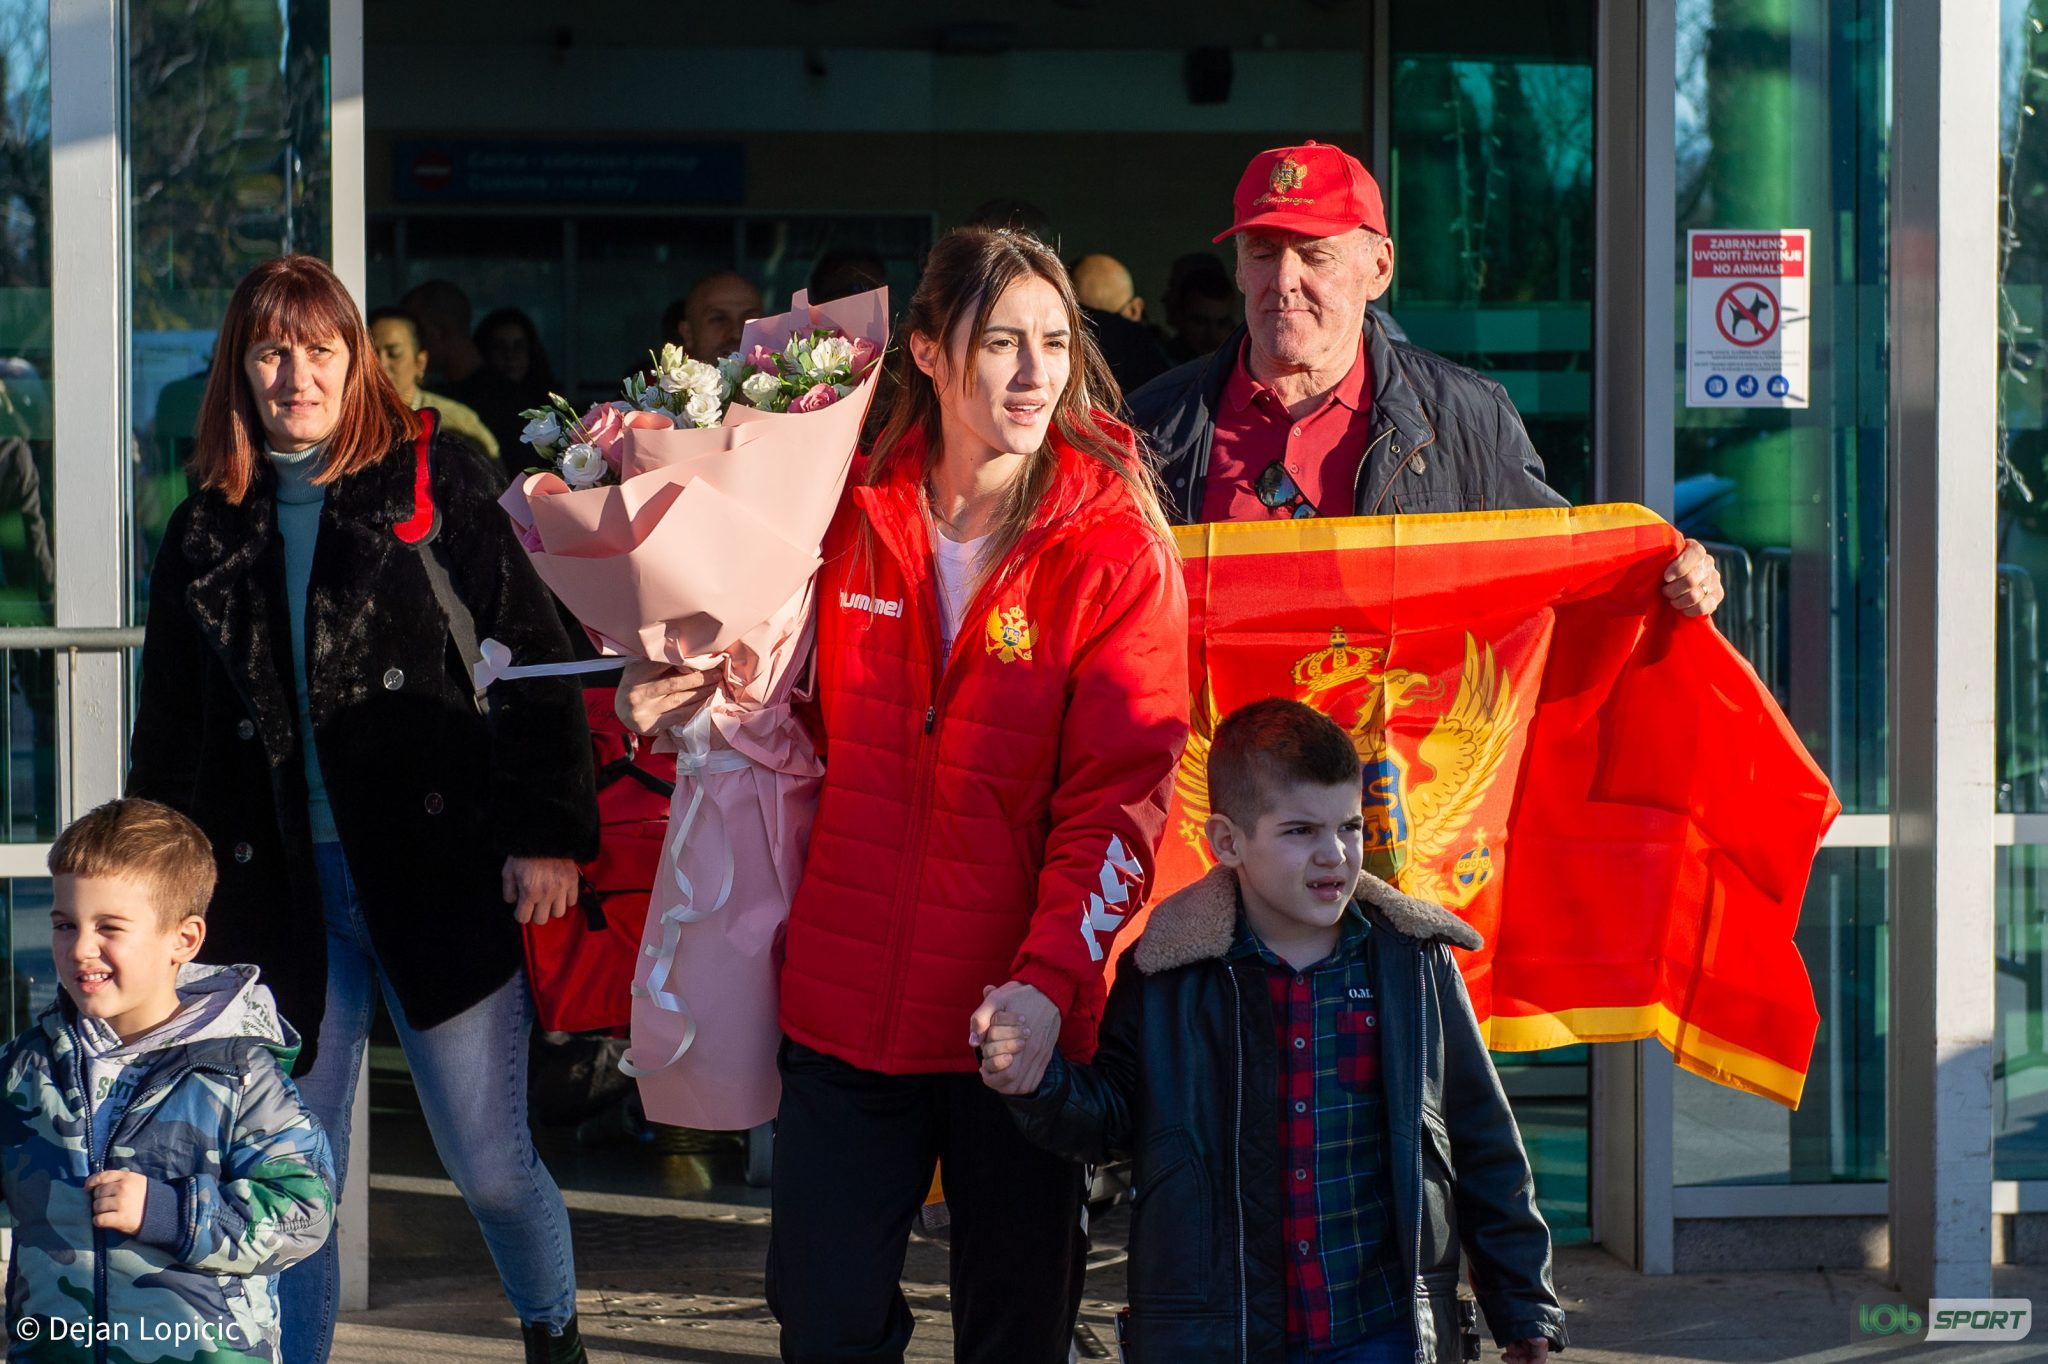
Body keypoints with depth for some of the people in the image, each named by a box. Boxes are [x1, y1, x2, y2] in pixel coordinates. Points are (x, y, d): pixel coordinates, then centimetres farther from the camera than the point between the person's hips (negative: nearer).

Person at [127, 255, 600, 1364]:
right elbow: (167, 742, 18)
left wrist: (545, 833, -9)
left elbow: (532, 660, -1)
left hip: (439, 878, -3)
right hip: (277, 896, 3)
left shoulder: (437, 484, 3)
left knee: (489, 1165, 1)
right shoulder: (206, 533, 13)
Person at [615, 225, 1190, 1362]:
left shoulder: (1117, 549, -7)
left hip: (1018, 1015, -2)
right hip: (845, 999, 3)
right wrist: (677, 708, -1)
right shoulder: (851, 519, 3)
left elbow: (1120, 799, -13)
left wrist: (1047, 980, -26)